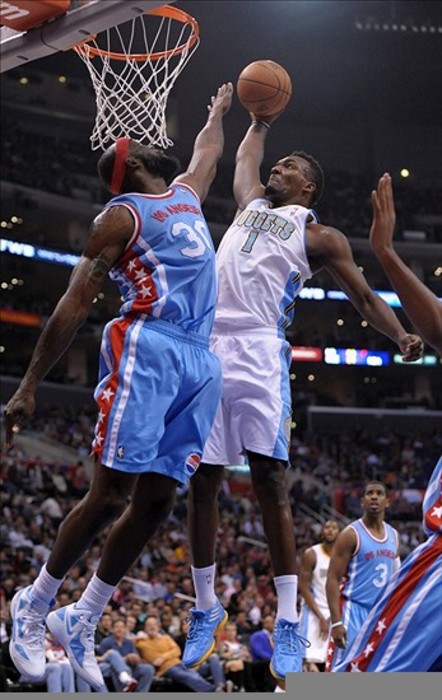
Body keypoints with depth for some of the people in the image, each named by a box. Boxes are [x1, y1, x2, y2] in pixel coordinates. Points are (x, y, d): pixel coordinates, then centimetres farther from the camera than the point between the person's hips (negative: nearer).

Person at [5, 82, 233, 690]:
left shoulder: (186, 194, 24)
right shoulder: (122, 213, 1)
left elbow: (207, 153, 50)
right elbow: (76, 302, -5)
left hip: (199, 361, 7)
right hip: (147, 349, -7)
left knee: (156, 499, 1)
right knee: (111, 492, -12)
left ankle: (81, 621, 10)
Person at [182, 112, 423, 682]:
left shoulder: (319, 237, 11)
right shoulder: (251, 206, 25)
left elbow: (363, 296, 7)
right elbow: (244, 158, 44)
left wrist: (402, 336, -8)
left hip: (259, 353, -5)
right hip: (208, 350, 5)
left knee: (269, 481, -11)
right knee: (201, 481, 3)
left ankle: (288, 622, -10)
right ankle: (205, 608, 13)